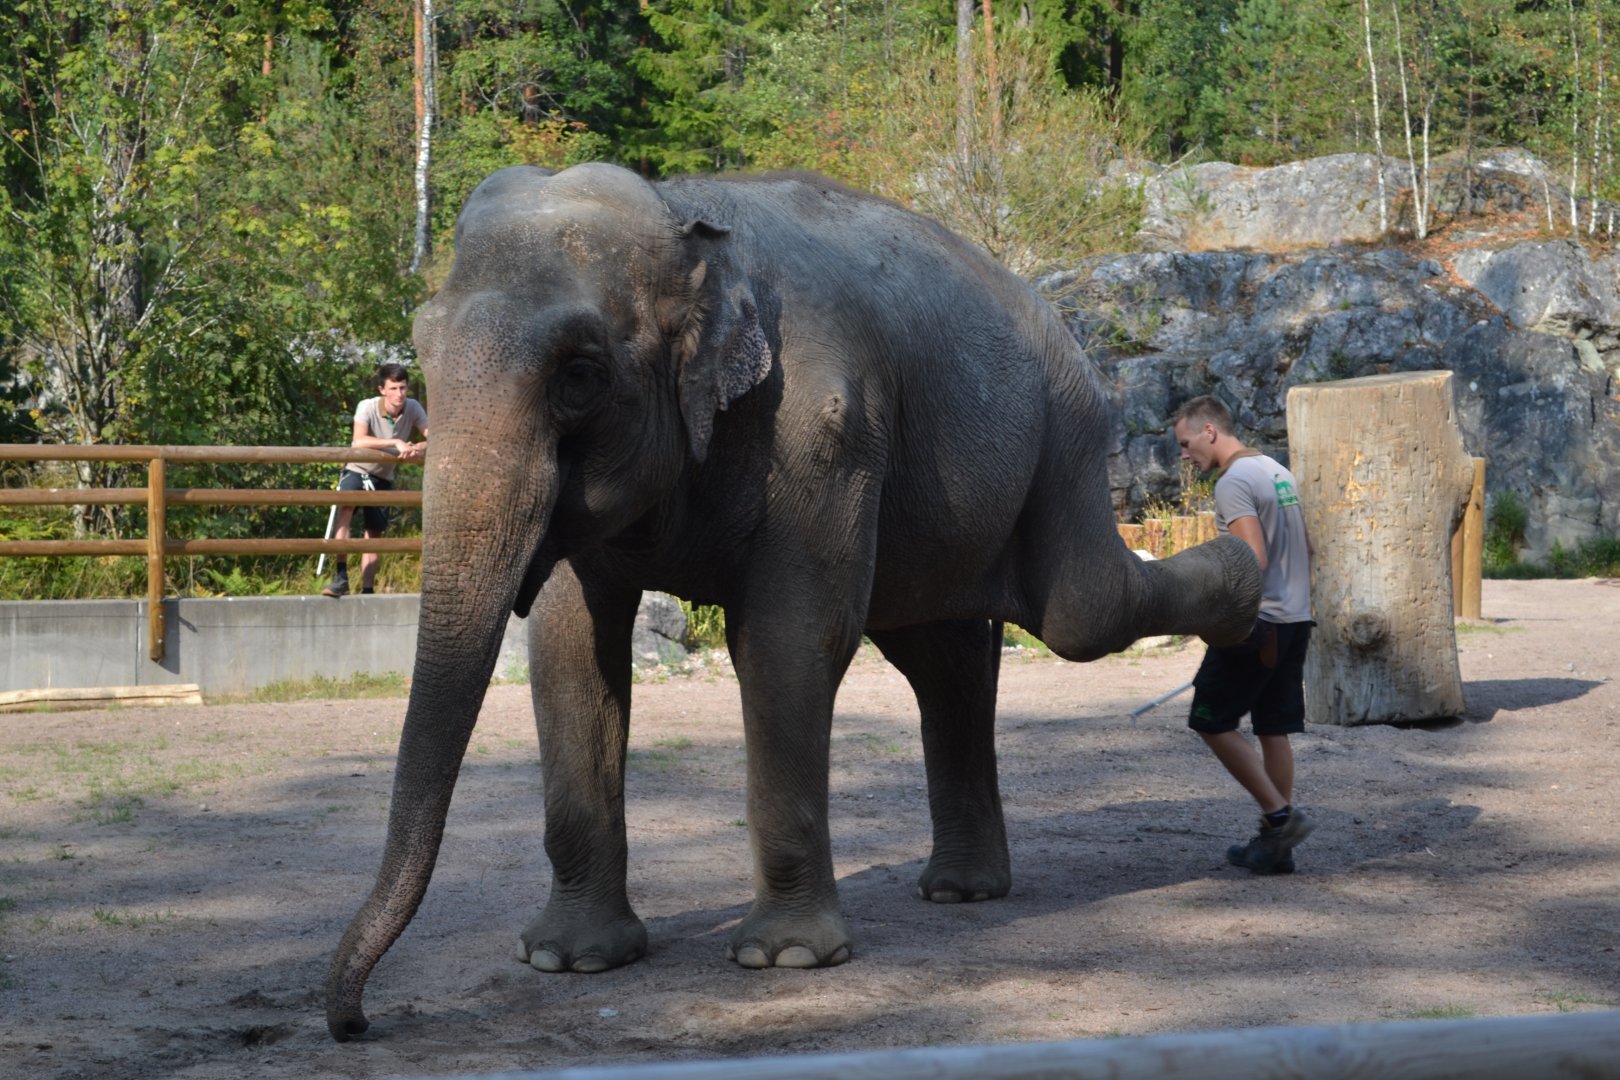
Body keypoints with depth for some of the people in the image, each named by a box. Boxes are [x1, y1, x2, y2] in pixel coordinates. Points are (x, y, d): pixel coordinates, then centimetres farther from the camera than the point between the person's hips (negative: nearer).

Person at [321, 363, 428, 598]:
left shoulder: (413, 408, -12)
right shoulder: (367, 407, -25)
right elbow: (359, 441, -39)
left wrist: (419, 448, -35)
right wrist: (396, 442, -44)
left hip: (383, 478, 5)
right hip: (357, 470, -5)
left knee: (374, 534, 6)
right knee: (345, 508, -32)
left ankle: (367, 591, 11)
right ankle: (341, 577, -35)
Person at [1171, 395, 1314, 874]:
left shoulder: (1234, 483, -14)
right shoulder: (1279, 472, 15)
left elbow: (1253, 560, -22)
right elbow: (1305, 551, 20)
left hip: (1257, 621, -9)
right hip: (1295, 619, 9)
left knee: (1211, 720, 0)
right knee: (1273, 730, 10)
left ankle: (1280, 815, -4)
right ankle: (1275, 845, 12)